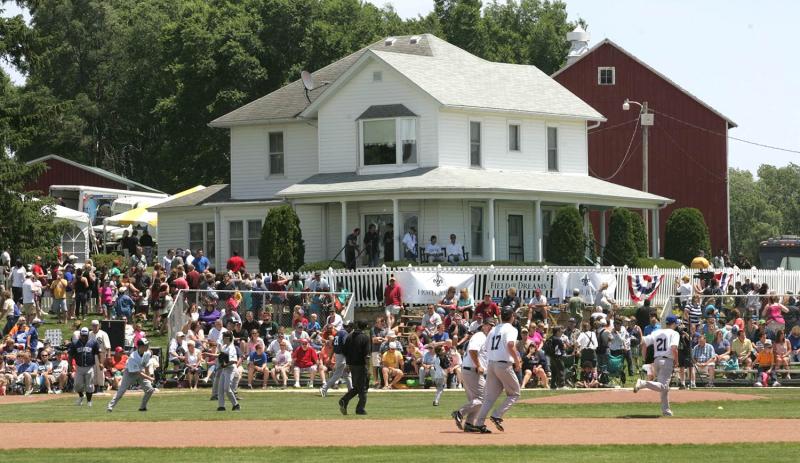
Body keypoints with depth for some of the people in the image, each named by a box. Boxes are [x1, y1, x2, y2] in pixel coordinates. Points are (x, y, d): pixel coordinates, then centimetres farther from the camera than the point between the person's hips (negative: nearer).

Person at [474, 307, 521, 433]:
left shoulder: (493, 330, 16)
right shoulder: (511, 329, -5)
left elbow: (486, 346, 18)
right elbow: (510, 345, -22)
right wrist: (517, 361, -13)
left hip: (491, 364, 7)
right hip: (504, 365, -7)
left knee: (490, 396, 8)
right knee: (514, 394, 6)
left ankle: (479, 423, 0)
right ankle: (497, 416, -8)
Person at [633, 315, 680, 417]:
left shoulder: (656, 332, 14)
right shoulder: (674, 333, -3)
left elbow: (644, 343, 5)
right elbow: (674, 348, -18)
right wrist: (676, 360, -4)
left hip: (656, 360, 7)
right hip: (667, 361, -7)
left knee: (664, 386, 18)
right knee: (663, 386, -15)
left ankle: (666, 410, 19)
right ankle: (642, 383, -34)